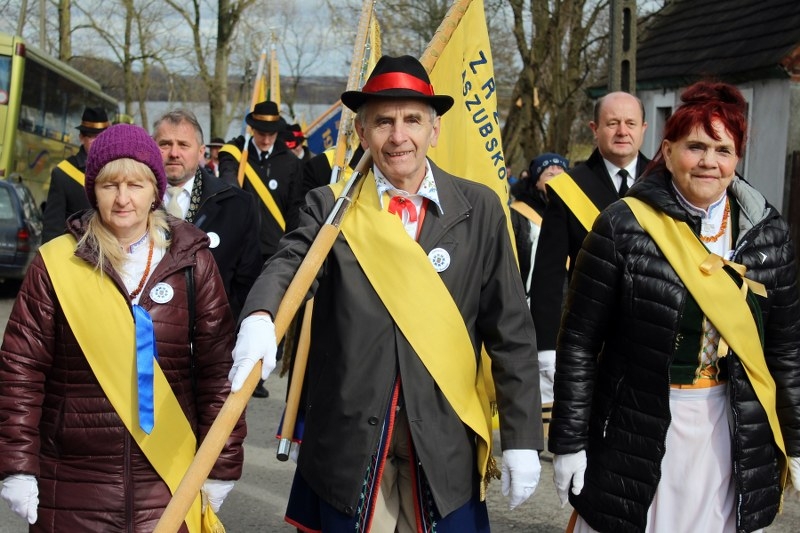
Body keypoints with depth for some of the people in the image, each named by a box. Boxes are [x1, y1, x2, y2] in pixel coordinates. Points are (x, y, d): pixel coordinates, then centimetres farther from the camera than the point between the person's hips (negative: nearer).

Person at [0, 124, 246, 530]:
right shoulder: (56, 263, -2)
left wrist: (221, 463, 1)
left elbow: (218, 368, 2)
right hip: (73, 481, 0)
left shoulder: (190, 261, 1)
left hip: (169, 477, 0)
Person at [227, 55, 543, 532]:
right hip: (349, 440, 0)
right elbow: (290, 263, -17)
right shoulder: (330, 206, 1)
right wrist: (260, 317, -40)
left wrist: (522, 438, -2)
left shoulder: (479, 209, 1)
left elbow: (510, 330, 1)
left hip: (445, 441, 0)